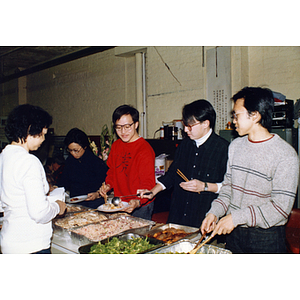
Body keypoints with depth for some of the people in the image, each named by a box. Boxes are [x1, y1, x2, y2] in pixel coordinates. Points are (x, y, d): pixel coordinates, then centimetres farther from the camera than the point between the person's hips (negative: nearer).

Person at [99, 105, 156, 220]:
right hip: (118, 204, 6)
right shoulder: (116, 146, 5)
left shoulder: (145, 150, -18)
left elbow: (148, 184, -21)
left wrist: (138, 202, -36)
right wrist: (108, 185, -1)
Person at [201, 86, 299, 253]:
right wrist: (215, 212, -6)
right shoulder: (235, 146, 4)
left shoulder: (285, 155, -17)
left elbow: (281, 207, -19)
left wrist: (237, 217, -23)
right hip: (234, 233, 6)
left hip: (266, 238, -5)